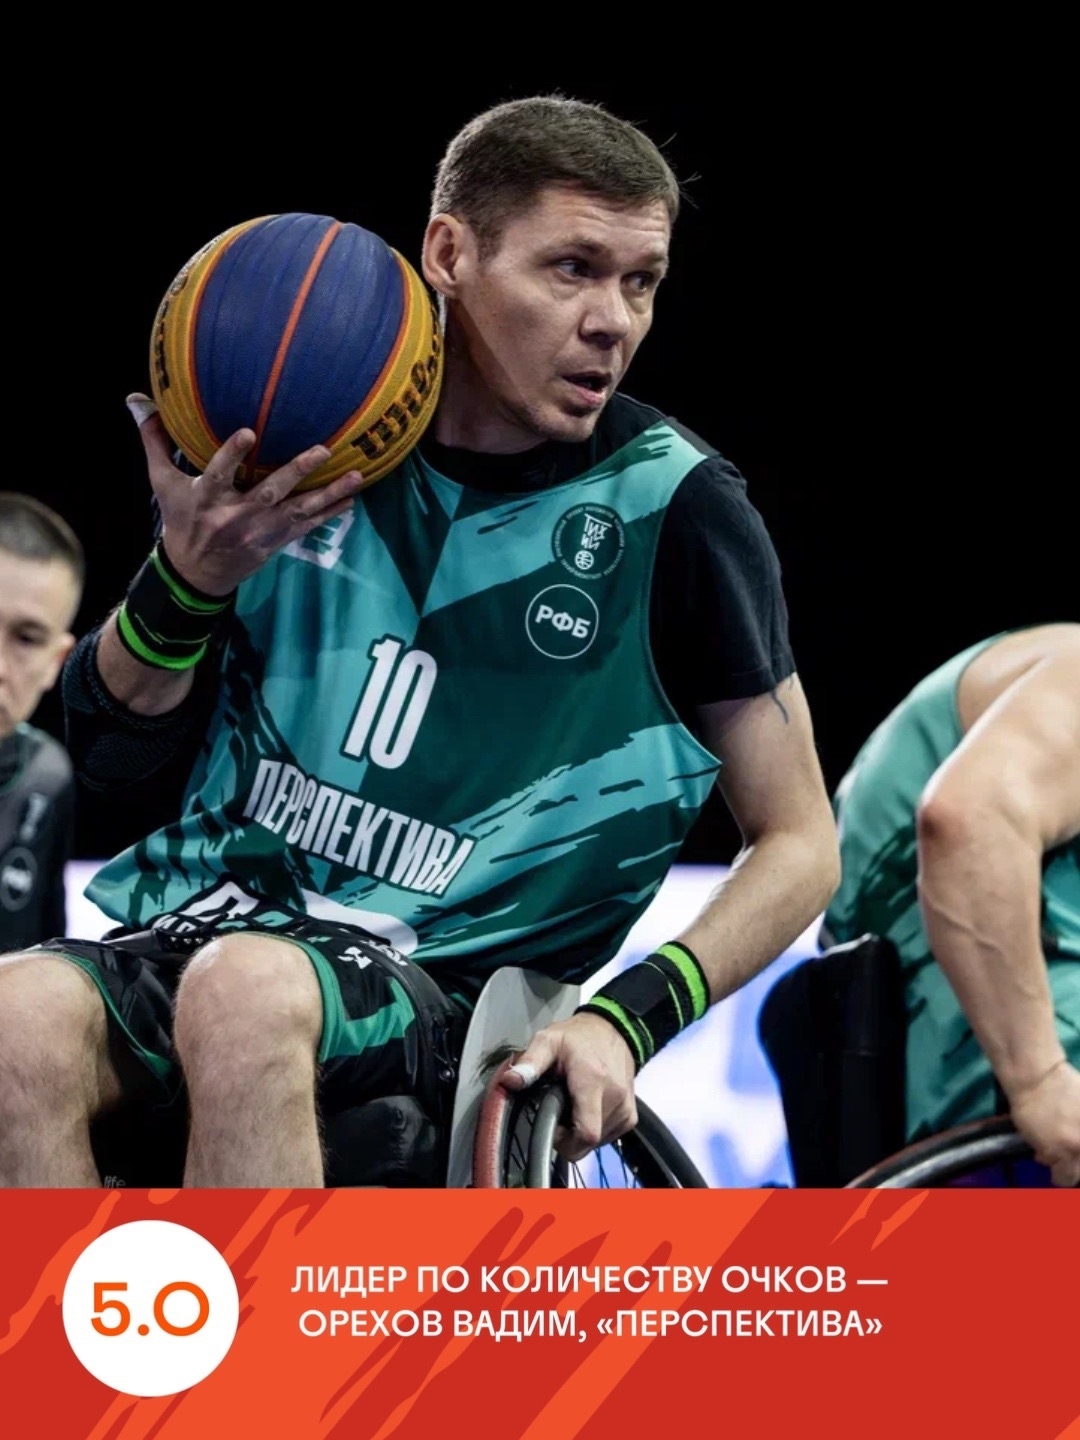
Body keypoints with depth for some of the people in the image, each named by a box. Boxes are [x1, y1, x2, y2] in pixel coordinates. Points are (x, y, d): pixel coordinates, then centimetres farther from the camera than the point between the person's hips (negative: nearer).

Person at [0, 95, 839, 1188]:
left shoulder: (677, 511, 0)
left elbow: (800, 842, 6)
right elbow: (108, 749, 12)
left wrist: (629, 1019, -11)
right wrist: (187, 582, -9)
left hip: (443, 984, -3)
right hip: (208, 919, 3)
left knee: (246, 988, -37)